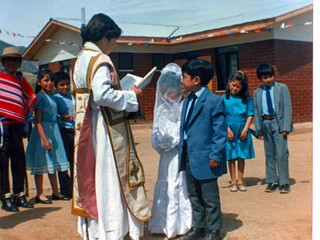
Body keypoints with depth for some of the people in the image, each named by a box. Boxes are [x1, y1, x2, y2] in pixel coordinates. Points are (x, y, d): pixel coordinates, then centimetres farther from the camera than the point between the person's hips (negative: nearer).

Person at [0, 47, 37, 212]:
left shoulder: (21, 79, 16)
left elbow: (28, 101, 18)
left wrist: (25, 126, 14)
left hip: (17, 124, 4)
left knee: (19, 160, 7)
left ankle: (19, 195, 16)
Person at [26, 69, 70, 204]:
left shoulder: (52, 96, 11)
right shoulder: (40, 97, -12)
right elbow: (38, 121, -17)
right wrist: (45, 139, -21)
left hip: (54, 130, 9)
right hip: (43, 131, -8)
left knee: (53, 162, 15)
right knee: (41, 163, -2)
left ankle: (55, 192, 25)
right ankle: (39, 195, 8)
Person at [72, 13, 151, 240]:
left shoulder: (80, 60, 12)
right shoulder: (101, 60, -15)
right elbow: (102, 94, -28)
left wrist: (122, 93, 14)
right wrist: (130, 95, -15)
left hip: (86, 128, 9)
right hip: (107, 130, -8)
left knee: (91, 177, 13)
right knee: (111, 180, 1)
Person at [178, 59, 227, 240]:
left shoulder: (214, 101, -13)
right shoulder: (188, 101, 12)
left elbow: (220, 131, -14)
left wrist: (215, 155, -18)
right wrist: (183, 151, 11)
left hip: (204, 159, -8)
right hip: (189, 157, 8)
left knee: (210, 198, 5)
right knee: (194, 197, 18)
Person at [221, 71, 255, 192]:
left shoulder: (246, 99, 2)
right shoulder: (224, 98, -1)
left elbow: (250, 115, 1)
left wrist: (245, 129, -9)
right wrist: (228, 130, -11)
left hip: (242, 131, 1)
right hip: (229, 131, -1)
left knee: (241, 156, 8)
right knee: (231, 157, 7)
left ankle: (240, 181, 19)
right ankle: (233, 181, 17)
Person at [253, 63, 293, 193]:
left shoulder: (282, 88, 3)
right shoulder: (257, 92, 10)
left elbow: (287, 108, -2)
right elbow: (256, 111, 9)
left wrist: (286, 127, -10)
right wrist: (258, 129, 2)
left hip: (278, 122, -3)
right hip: (265, 123, 3)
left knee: (281, 153, -7)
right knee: (269, 154, 9)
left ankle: (284, 182, 1)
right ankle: (272, 181, 17)